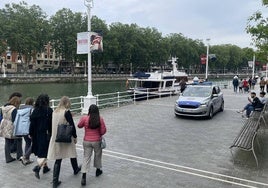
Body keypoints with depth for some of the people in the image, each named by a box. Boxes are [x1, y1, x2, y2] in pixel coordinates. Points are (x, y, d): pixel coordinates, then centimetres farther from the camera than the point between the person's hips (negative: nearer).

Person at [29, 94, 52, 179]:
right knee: (45, 152, 1)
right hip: (46, 134, -5)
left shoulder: (35, 110, 1)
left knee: (40, 151, 18)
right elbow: (51, 124, -12)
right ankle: (38, 167, -17)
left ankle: (45, 167, 30)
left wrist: (31, 134, 11)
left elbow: (32, 123, 3)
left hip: (37, 134, 5)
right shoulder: (49, 110, -12)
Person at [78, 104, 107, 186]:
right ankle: (98, 170, 40)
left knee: (86, 158, 5)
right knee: (98, 155, 22)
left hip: (87, 141, 0)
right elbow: (103, 131, -8)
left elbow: (79, 126, 6)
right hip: (97, 141, 0)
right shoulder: (100, 119, -12)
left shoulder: (85, 118, -11)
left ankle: (83, 177, -3)